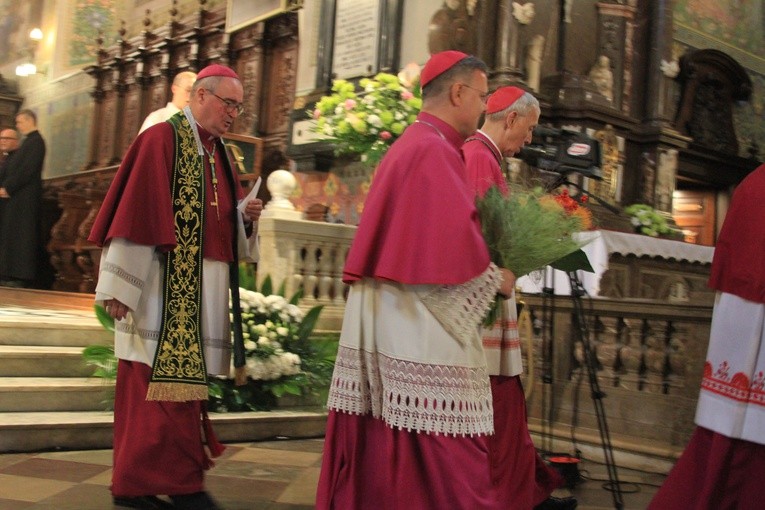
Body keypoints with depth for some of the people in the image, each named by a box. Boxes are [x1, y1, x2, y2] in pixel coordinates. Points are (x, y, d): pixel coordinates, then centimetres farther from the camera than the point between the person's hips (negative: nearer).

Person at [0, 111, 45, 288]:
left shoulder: (36, 141, -10)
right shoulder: (29, 141, 20)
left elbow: (27, 169, -19)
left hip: (25, 197, -9)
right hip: (18, 196, 9)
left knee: (20, 235, -9)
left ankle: (20, 276, -7)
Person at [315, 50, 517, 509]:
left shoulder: (408, 145, 17)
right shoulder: (435, 150, -13)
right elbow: (452, 244, -19)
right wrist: (495, 278, -3)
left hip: (387, 324, 10)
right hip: (420, 331, -10)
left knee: (379, 448, 13)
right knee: (443, 459, -5)